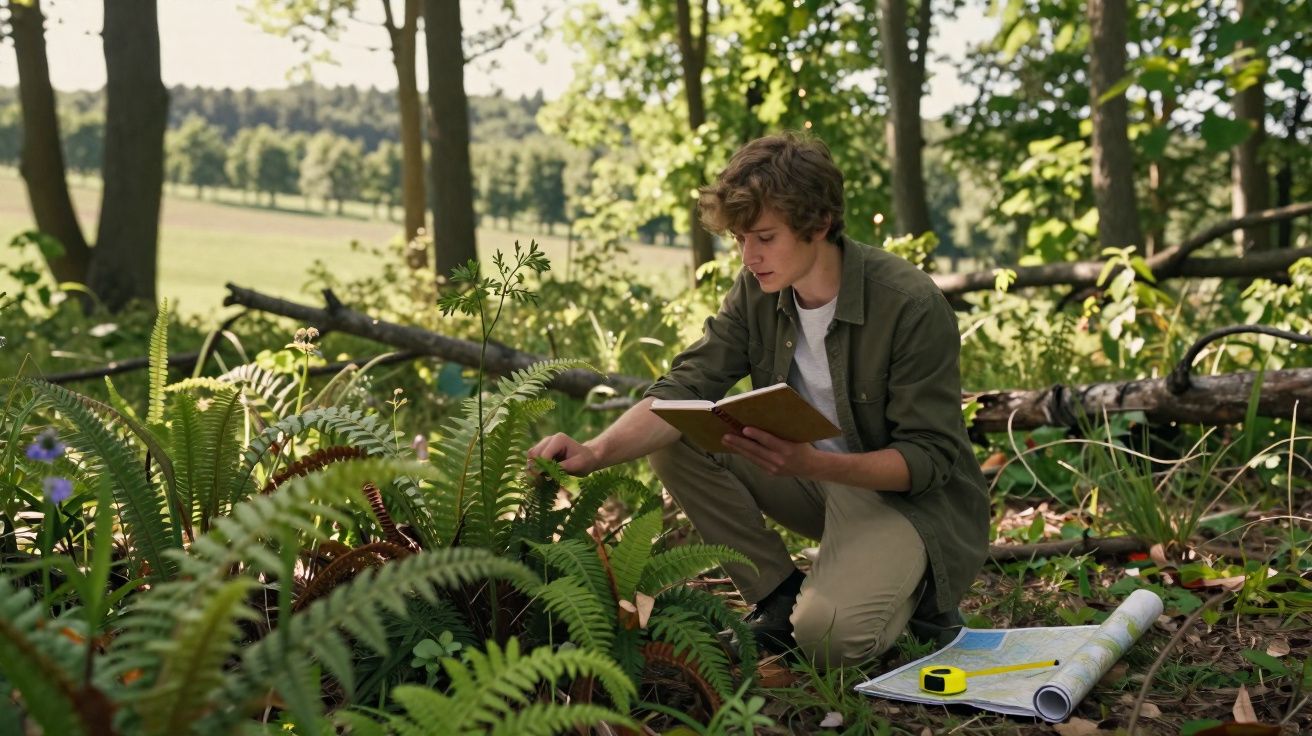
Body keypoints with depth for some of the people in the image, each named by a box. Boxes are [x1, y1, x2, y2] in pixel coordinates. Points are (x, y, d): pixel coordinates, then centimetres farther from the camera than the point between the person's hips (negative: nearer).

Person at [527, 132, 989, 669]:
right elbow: (684, 387, -15)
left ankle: (917, 591, 3)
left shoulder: (912, 307, -25)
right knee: (674, 444, -13)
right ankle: (780, 597, -2)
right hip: (812, 475, 6)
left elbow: (930, 458, -23)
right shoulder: (759, 289, -8)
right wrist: (596, 452, -34)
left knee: (828, 636, -31)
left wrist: (813, 464, -40)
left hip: (912, 498, -6)